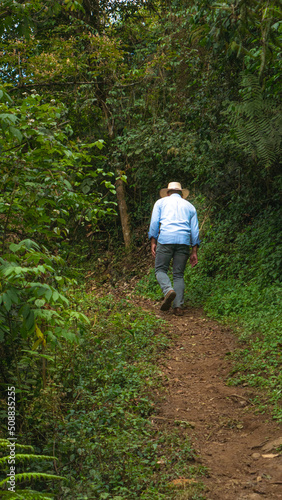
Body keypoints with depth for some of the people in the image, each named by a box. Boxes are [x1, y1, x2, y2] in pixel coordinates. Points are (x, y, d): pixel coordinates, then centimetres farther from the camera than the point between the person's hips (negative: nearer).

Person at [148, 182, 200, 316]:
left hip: (165, 239, -2)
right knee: (179, 274, 7)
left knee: (160, 269, 7)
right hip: (184, 241, 2)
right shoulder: (190, 206, 24)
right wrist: (194, 252, 16)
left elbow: (154, 223, 6)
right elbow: (195, 230, 17)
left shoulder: (161, 202, 18)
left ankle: (168, 290, -23)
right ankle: (178, 306, -2)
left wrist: (153, 242, 8)